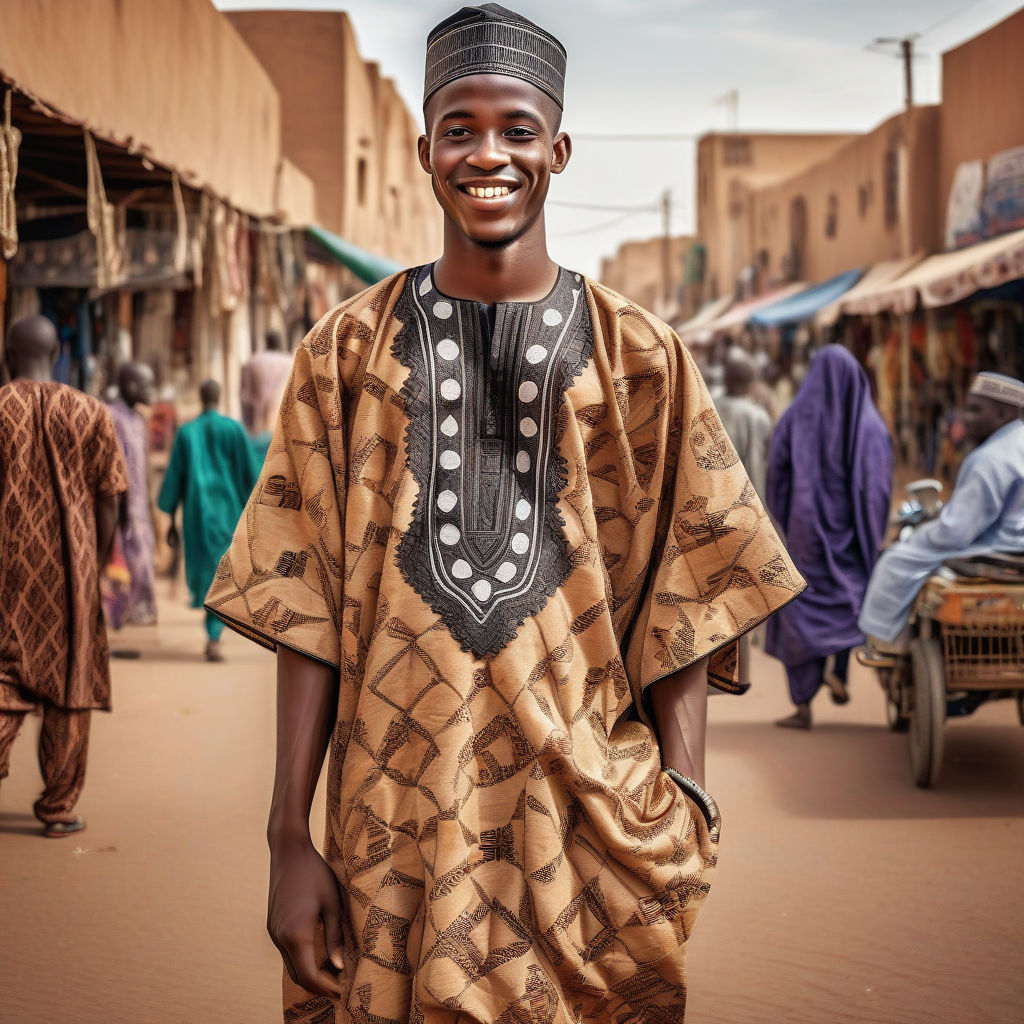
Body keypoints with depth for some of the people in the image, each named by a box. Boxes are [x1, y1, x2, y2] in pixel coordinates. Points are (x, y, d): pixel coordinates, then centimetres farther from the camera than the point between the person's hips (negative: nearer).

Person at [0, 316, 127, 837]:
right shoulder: (92, 414, 2)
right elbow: (108, 502, 0)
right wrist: (93, 567, 9)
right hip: (70, 571, 1)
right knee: (68, 687, 10)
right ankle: (59, 808, 16)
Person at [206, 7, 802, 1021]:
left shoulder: (640, 358, 4)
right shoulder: (349, 349, 5)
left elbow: (683, 601, 2)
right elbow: (305, 608, 2)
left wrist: (684, 805, -9)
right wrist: (289, 841, -4)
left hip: (590, 815, 0)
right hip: (395, 812, 0)